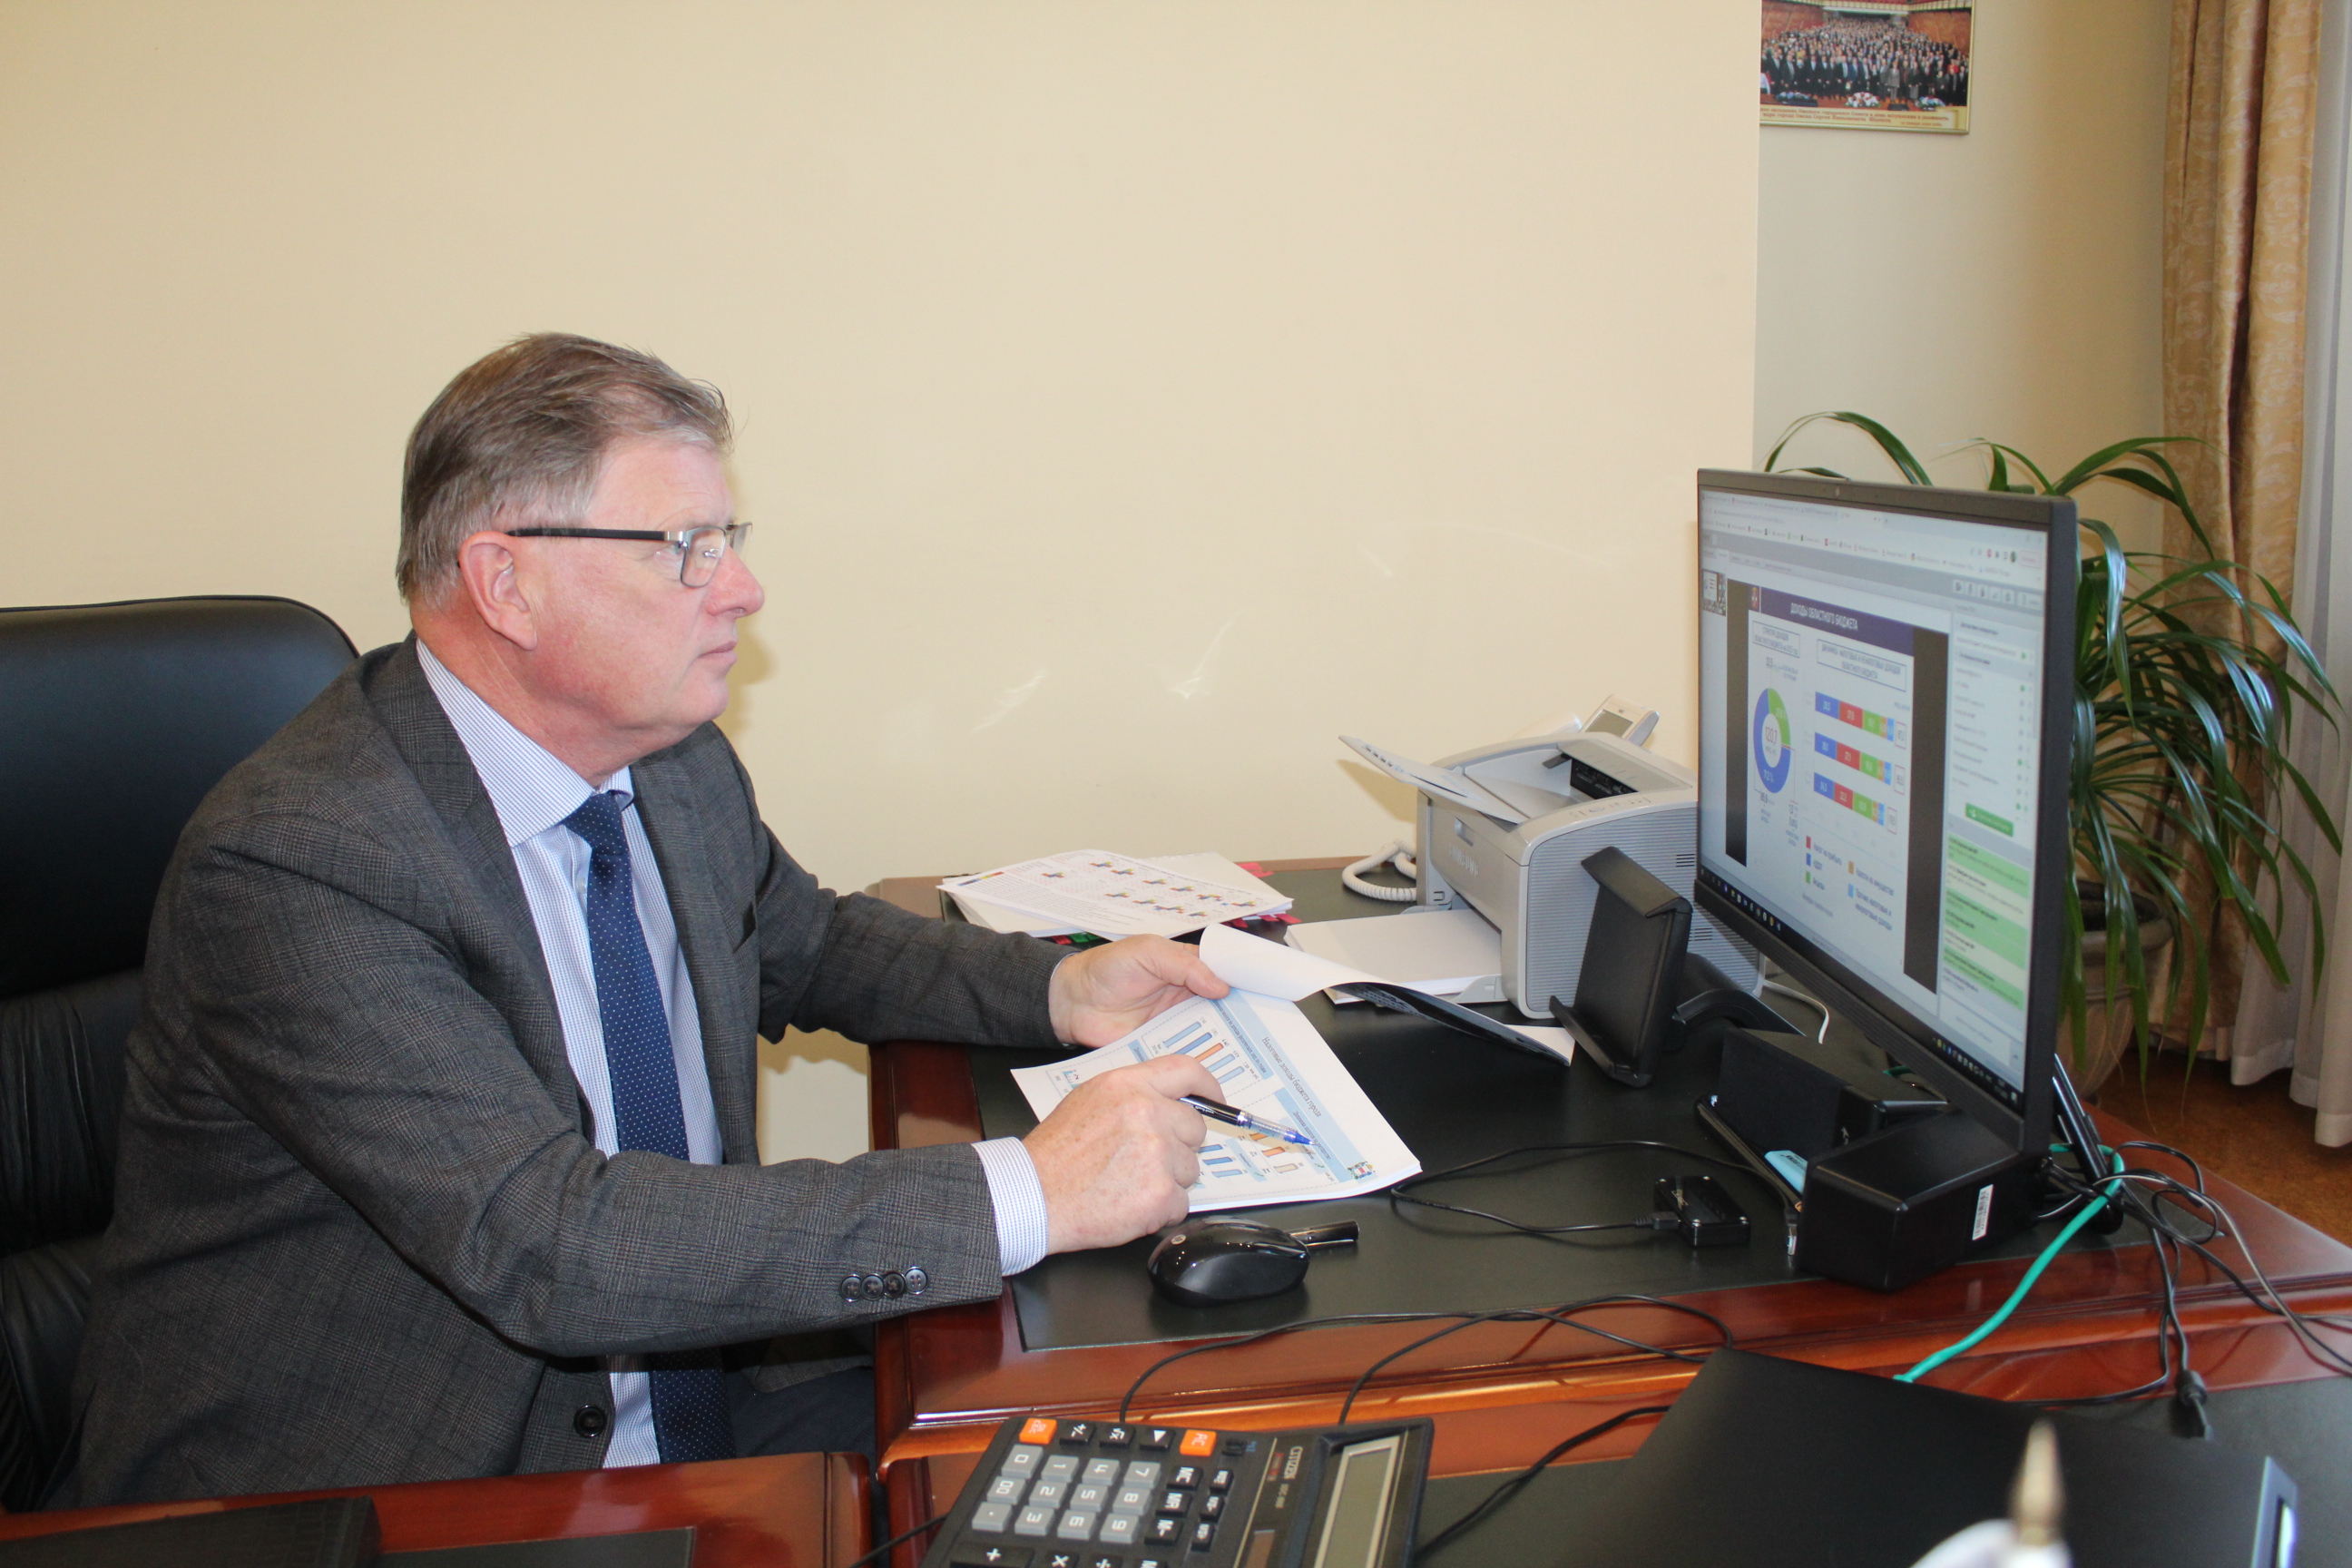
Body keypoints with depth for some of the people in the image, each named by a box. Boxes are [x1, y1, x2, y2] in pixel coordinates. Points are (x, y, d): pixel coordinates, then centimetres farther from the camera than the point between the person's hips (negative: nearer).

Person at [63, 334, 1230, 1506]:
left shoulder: (680, 767, -1)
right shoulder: (291, 869, -23)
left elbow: (802, 943, 18)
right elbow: (542, 1240, -31)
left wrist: (1058, 989, 1)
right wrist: (1025, 1197, -33)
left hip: (686, 1407, 7)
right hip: (370, 1494, -6)